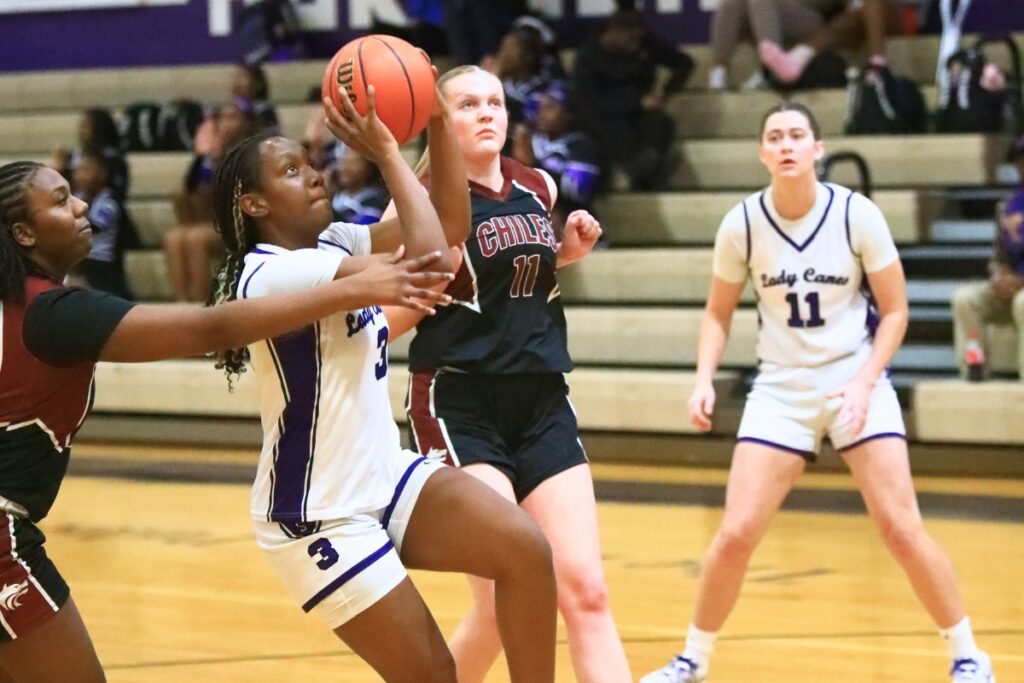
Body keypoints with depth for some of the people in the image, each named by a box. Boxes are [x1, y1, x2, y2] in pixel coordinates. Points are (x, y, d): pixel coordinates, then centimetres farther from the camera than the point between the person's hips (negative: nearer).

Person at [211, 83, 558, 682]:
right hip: (320, 517, -8)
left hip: (386, 478, 8)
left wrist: (437, 119, -8)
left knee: (526, 551, -12)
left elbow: (451, 224, 2)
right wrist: (387, 154, -23)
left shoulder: (333, 245, 6)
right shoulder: (272, 274, -23)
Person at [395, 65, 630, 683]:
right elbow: (385, 321, -10)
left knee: (586, 592, -4)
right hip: (460, 406, -5)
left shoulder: (539, 189, 9)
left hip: (542, 402, 6)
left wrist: (570, 250, 10)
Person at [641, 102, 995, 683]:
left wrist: (864, 383, -14)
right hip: (781, 388, 1)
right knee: (736, 535, -6)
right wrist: (705, 380, -9)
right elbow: (719, 313, 7)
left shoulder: (857, 215, -10)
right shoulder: (743, 224, -6)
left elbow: (894, 310, -2)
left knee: (901, 528, -9)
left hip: (856, 381, -1)